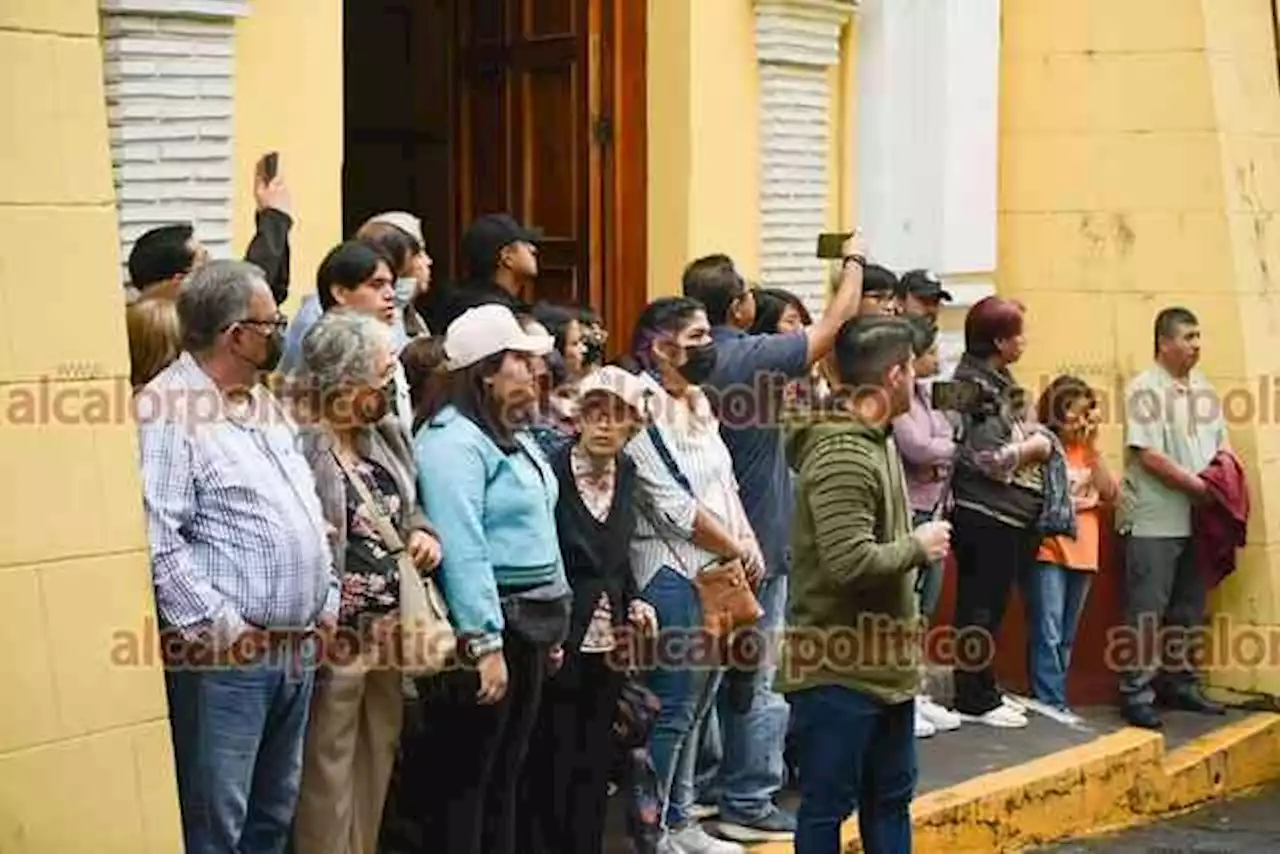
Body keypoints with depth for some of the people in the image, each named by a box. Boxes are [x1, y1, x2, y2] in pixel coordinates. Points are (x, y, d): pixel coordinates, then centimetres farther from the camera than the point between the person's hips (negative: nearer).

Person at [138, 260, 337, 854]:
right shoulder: (169, 409, -13)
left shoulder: (265, 404, 16)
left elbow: (309, 511, 22)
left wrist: (326, 600, 13)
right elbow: (156, 542, -20)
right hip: (226, 653, -9)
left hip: (298, 646, 9)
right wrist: (221, 627, -19)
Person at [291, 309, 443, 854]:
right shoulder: (298, 445, -18)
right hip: (335, 637, -8)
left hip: (389, 633, 8)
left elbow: (411, 505, 21)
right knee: (327, 776, 2)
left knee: (377, 765, 18)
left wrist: (422, 531, 3)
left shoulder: (386, 433, 9)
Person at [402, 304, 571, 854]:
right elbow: (462, 550, -23)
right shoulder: (453, 441, -16)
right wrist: (485, 643, -26)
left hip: (529, 621, 10)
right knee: (463, 776, 0)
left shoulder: (513, 436, 15)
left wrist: (552, 625, 18)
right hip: (485, 623, -10)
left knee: (505, 773, 16)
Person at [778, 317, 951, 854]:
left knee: (890, 798, 18)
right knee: (827, 806, 2)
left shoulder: (879, 439, 10)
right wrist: (919, 546, -15)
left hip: (885, 664, 10)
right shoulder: (841, 457, -22)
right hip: (838, 670, -10)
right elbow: (850, 562, -29)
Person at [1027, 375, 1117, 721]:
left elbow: (1109, 492, 4)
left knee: (1065, 637, 12)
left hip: (1082, 551, 7)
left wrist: (1093, 448, -1)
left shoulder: (1085, 450, 15)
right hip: (1047, 549, -7)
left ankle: (1055, 701, 18)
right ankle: (1051, 705, -8)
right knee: (1048, 635, -10)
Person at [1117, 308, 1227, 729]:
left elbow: (1220, 445, 18)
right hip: (1154, 521, -7)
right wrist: (1199, 486, -15)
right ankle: (1136, 693, 0)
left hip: (1195, 520, 7)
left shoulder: (1202, 388, 14)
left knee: (1188, 610, 13)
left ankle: (1178, 683, 24)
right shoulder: (1145, 389, -9)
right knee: (1146, 612, -5)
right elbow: (1150, 456, -15)